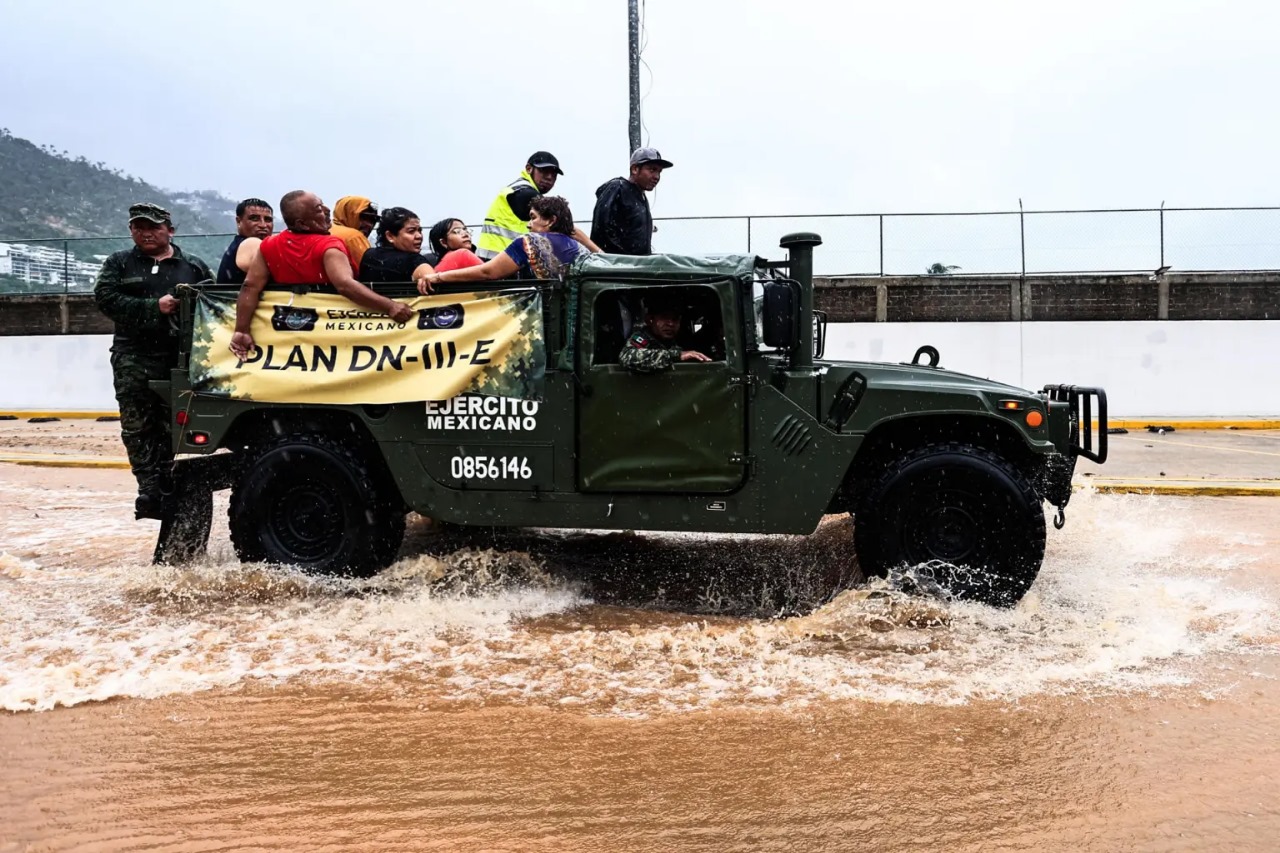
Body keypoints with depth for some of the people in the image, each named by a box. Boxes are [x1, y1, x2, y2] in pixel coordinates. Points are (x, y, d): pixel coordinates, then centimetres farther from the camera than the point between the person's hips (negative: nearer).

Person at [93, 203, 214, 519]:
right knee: (137, 427, -7)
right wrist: (154, 307, -12)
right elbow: (105, 298, -3)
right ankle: (150, 490, -7)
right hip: (134, 359, 0)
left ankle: (163, 489, 8)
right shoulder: (119, 264, 13)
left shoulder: (194, 266, 13)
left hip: (181, 358, 0)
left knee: (171, 426, 1)